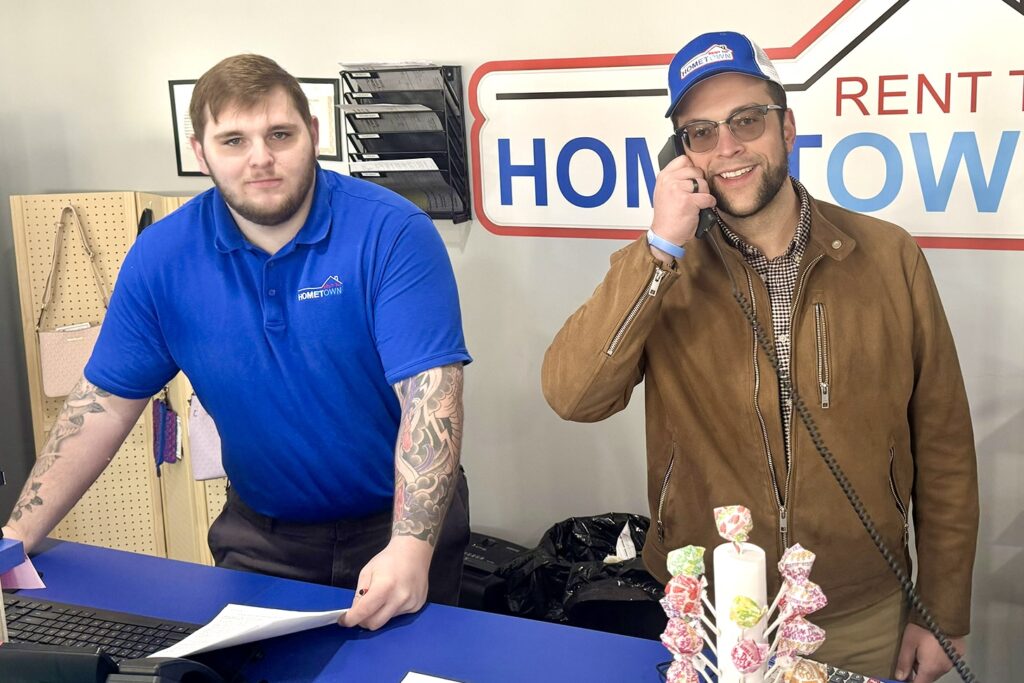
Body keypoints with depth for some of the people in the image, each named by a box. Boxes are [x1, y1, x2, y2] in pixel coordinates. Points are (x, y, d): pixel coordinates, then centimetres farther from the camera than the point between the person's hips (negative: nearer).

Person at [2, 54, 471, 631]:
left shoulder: (392, 233, -20)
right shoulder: (162, 256, -8)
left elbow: (430, 392, -27)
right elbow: (105, 404, -2)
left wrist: (411, 546, -38)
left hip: (401, 521, -2)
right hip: (261, 534, 3)